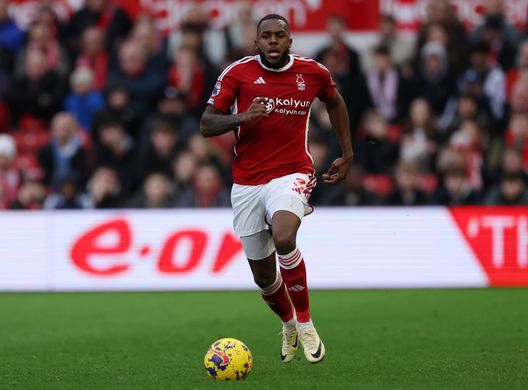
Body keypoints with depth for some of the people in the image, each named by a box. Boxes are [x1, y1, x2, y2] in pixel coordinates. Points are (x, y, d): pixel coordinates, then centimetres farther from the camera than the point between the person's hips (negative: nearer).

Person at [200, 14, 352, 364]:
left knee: (283, 238, -33)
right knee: (264, 277, 8)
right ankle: (288, 324, 42)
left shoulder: (312, 72, 1)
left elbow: (335, 102, 23)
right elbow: (206, 125, -3)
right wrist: (240, 117, -22)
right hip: (247, 181, 2)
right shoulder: (238, 73, -2)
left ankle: (305, 323, -13)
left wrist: (347, 154, 22)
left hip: (291, 174, -2)